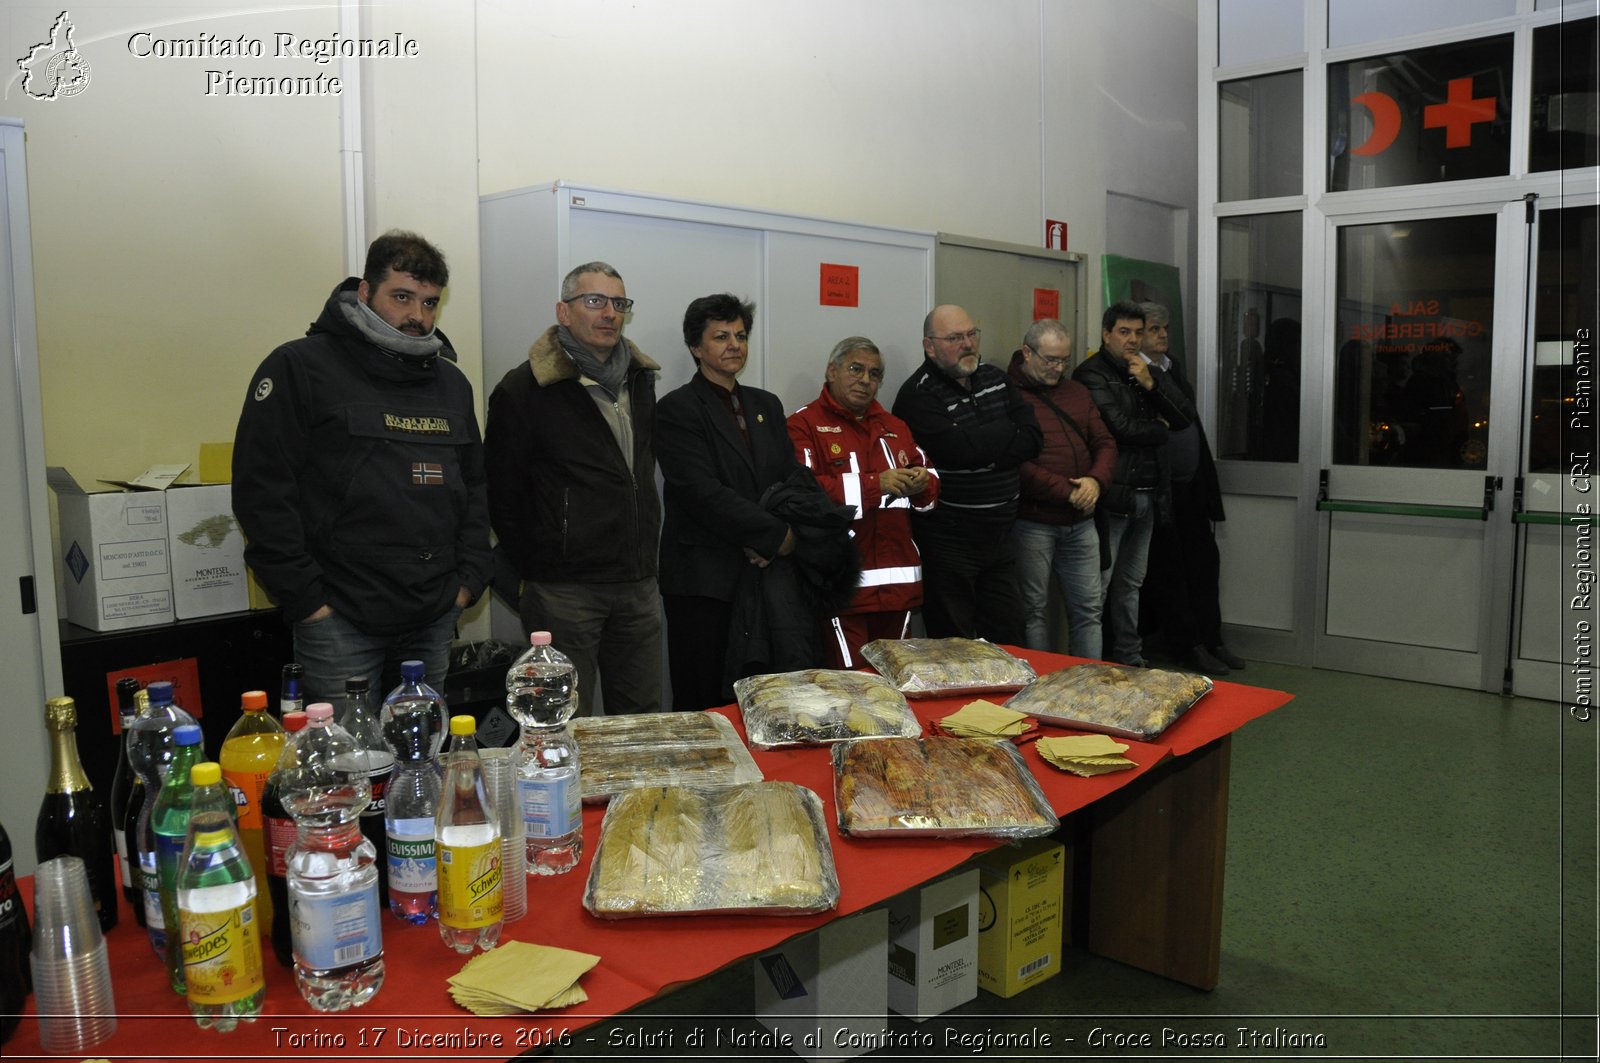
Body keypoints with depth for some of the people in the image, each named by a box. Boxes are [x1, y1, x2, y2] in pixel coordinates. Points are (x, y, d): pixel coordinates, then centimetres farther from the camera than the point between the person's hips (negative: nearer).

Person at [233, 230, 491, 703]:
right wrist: (305, 598, -11)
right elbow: (262, 491, -8)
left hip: (434, 620, 5)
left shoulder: (450, 381, 15)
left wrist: (469, 578, 8)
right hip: (341, 621, -5)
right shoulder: (299, 367, -4)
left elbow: (475, 486, 19)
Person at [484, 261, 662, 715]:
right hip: (565, 591, -6)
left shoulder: (639, 379, 12)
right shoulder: (525, 389, -8)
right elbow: (502, 495, -6)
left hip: (639, 584, 6)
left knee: (643, 720, 14)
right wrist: (533, 568, -3)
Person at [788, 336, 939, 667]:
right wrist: (874, 484, -18)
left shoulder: (894, 426, 22)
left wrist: (922, 484, -3)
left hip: (898, 581, 6)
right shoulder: (804, 424, -1)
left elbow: (931, 485, 22)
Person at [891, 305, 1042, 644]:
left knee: (1009, 636, 15)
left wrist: (984, 447, -14)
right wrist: (1007, 432, -8)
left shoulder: (996, 378, 10)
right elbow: (960, 449, -25)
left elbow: (1032, 438, 1)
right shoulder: (918, 396, -12)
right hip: (947, 539, -6)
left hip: (998, 536, 7)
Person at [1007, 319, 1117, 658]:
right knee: (1034, 610, 4)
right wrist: (1067, 492, -16)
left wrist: (1095, 480, -6)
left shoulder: (1076, 391, 15)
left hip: (1081, 522, 6)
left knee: (1088, 608, 9)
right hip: (1032, 523, -6)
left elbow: (1105, 443, 15)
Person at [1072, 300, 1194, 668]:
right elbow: (1120, 428, -18)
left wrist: (1150, 383, -7)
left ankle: (1130, 658, 24)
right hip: (1112, 496, -7)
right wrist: (1160, 428, 1)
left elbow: (1186, 417, 6)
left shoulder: (1150, 373, 16)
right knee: (1097, 585, -5)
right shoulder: (1091, 374, -8)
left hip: (1148, 496, 8)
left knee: (1130, 584, 16)